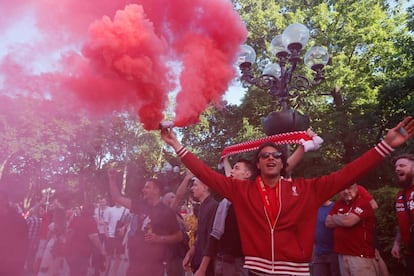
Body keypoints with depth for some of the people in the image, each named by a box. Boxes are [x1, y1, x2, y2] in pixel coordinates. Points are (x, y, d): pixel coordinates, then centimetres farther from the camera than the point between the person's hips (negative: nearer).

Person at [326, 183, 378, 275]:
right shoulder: (338, 204, 12)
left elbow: (348, 221, -21)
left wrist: (335, 217, -1)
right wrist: (343, 219, -8)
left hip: (361, 256, -6)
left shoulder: (363, 203, -10)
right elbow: (328, 223, 5)